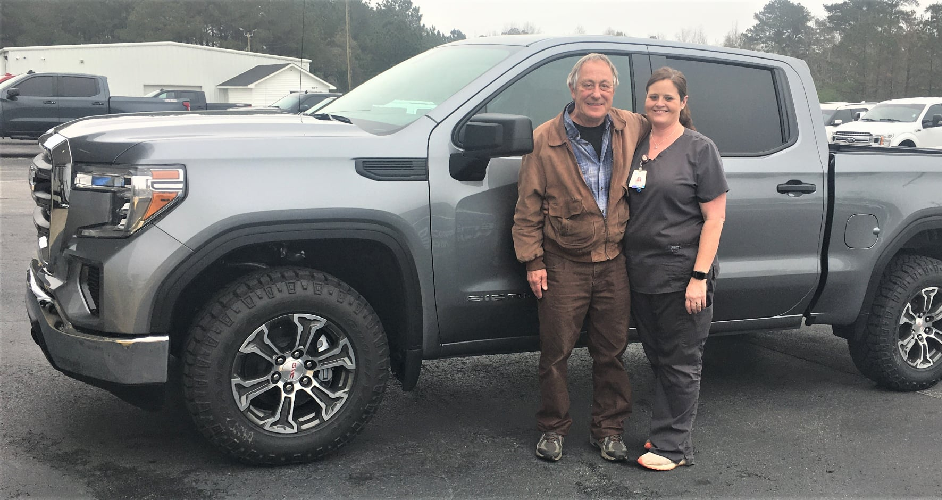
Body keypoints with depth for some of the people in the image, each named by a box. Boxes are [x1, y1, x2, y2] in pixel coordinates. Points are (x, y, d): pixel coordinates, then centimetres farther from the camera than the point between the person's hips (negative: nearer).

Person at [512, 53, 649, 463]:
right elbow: (528, 207, -3)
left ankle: (608, 429, 25)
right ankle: (553, 429, 22)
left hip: (613, 263, 3)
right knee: (556, 352, 5)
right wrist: (533, 260, -6)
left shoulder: (633, 129, 2)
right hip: (563, 264, -2)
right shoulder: (545, 141, -5)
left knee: (611, 352, 10)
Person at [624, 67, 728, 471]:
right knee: (656, 357, 14)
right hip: (641, 272, 6)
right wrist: (624, 262, 9)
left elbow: (714, 217, -8)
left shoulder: (699, 149, -5)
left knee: (679, 362, 2)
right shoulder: (636, 145, 10)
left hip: (681, 274, -5)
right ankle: (664, 435, 26)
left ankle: (673, 446, 11)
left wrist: (699, 277, -16)